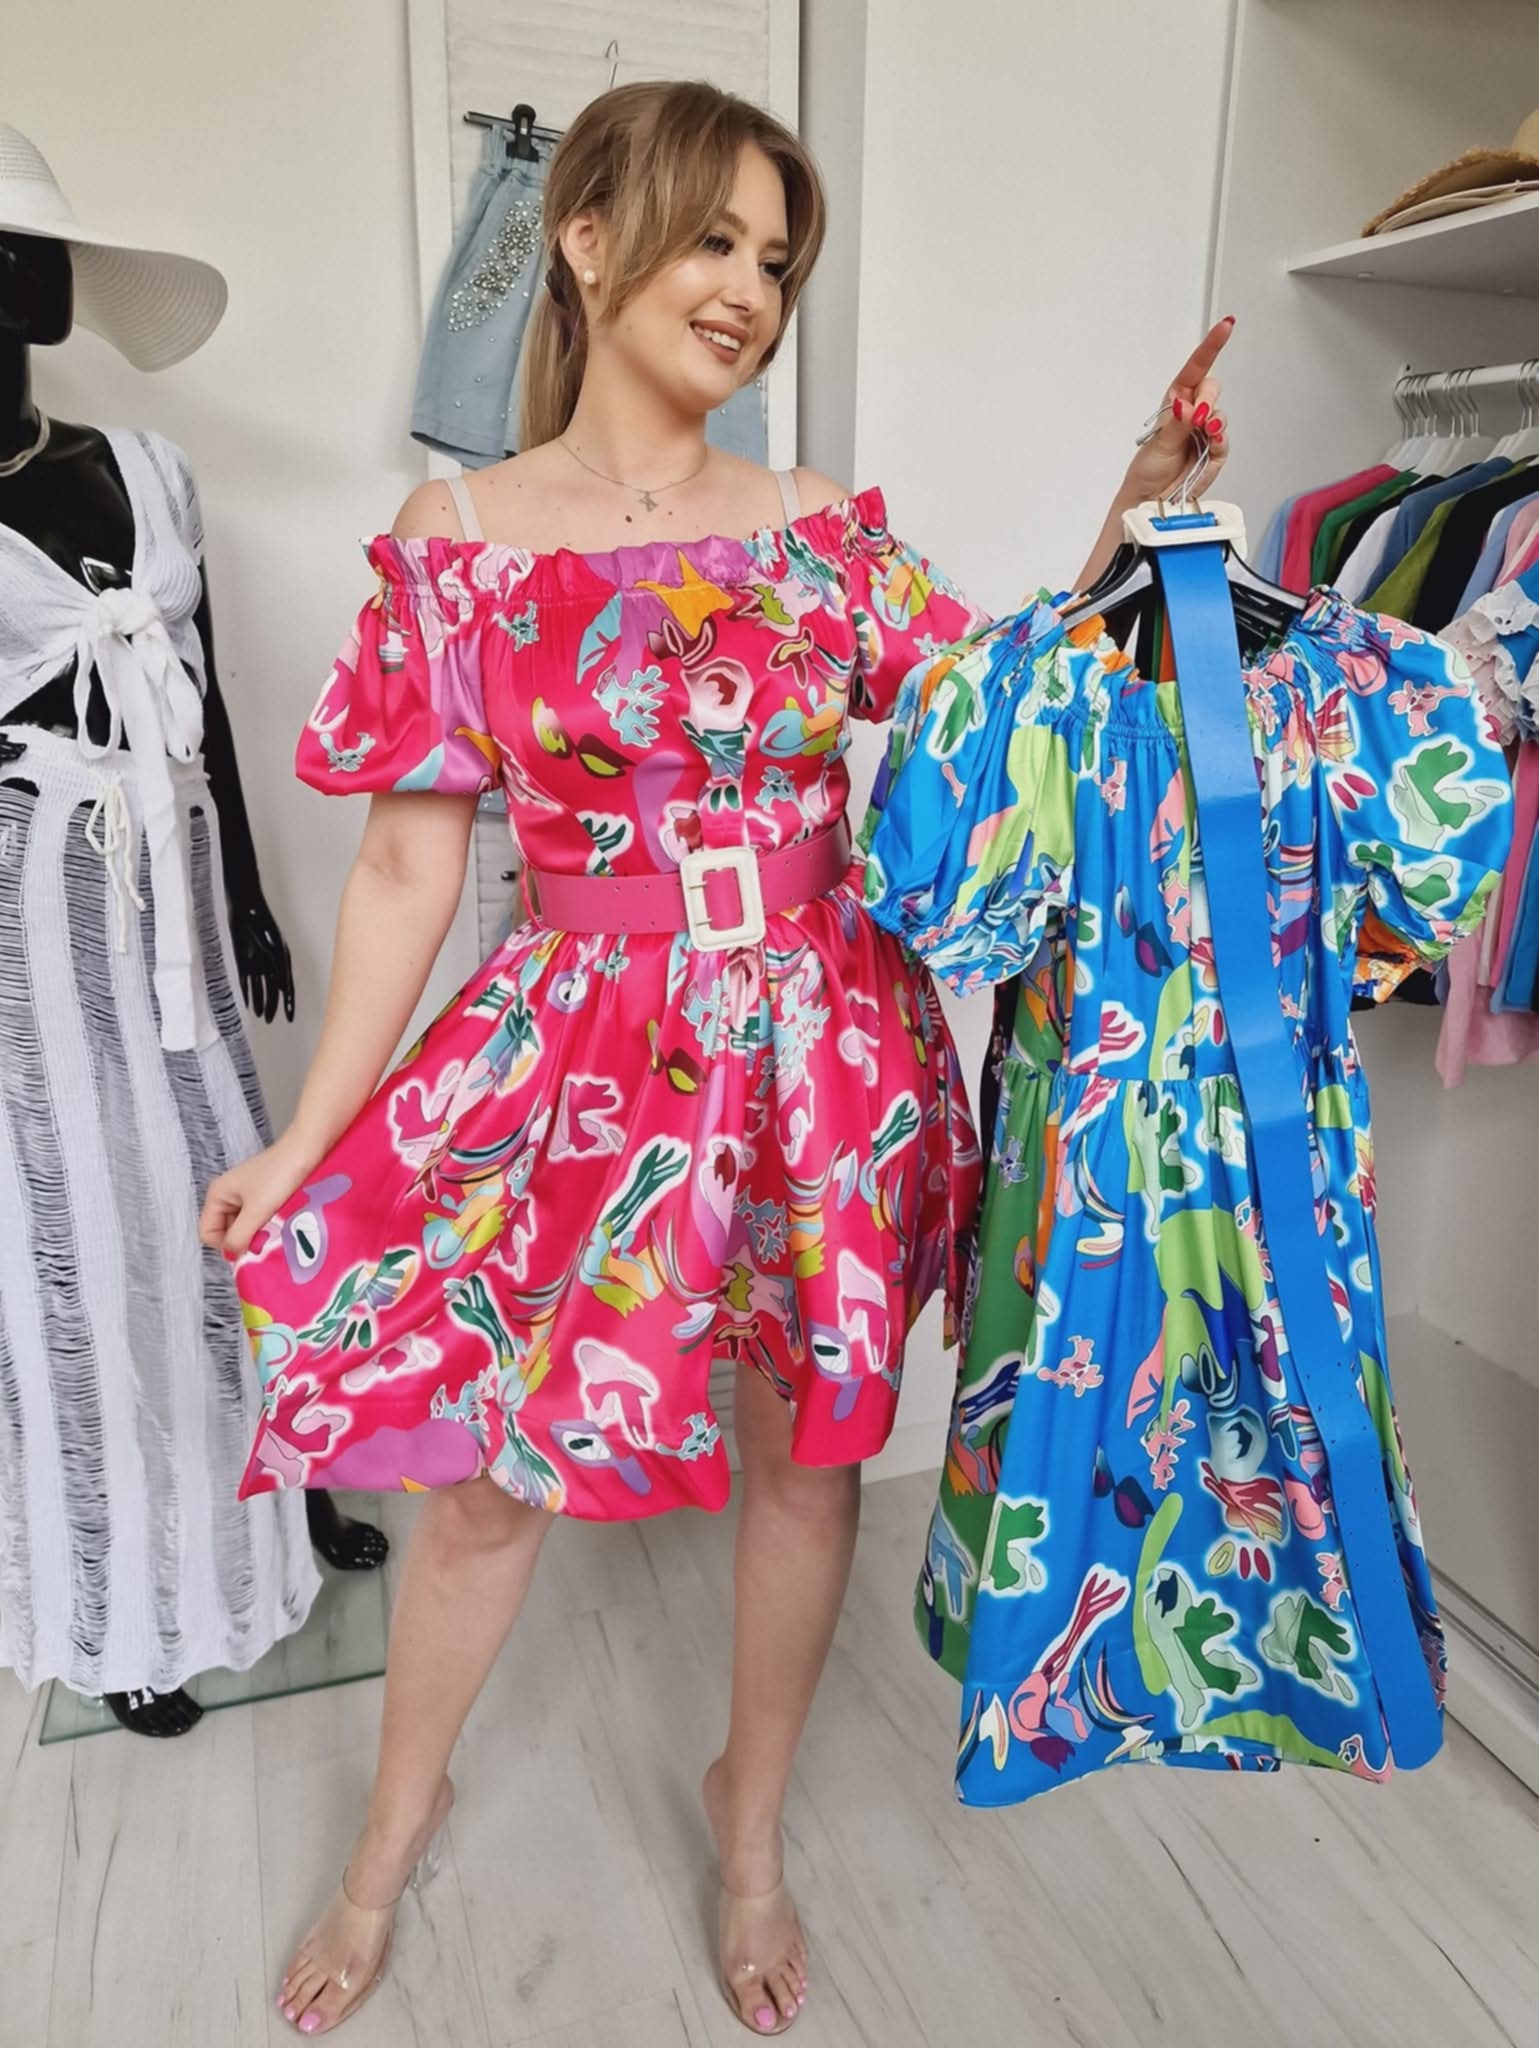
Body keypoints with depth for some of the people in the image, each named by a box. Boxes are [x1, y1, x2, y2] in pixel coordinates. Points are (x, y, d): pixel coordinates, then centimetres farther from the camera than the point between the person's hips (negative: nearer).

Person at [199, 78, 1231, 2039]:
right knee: (492, 1467, 10)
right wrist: (303, 1140, -5)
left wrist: (1138, 509, 0)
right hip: (592, 1060, -2)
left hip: (825, 1053, 3)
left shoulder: (824, 528, 4)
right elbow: (408, 867, -3)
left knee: (807, 1450, 13)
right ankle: (395, 1823, 42)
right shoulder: (457, 539, -2)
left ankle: (751, 1822, 42)